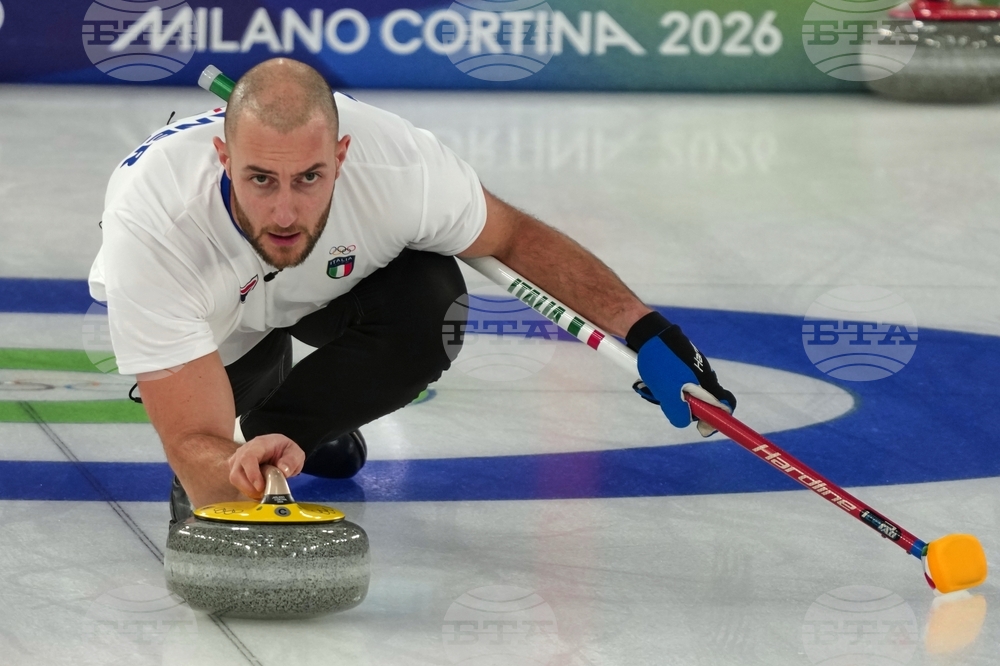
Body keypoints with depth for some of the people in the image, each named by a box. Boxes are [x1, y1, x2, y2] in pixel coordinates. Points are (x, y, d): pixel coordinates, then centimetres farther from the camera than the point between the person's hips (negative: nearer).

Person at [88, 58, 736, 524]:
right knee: (214, 477, -24)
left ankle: (271, 430, -5)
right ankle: (245, 458, 12)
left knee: (430, 307, -30)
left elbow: (514, 235, -14)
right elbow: (195, 447, -44)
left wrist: (645, 331, -22)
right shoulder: (151, 225, -46)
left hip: (325, 285, 0)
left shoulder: (398, 165, -39)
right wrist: (233, 468, -68)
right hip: (204, 315, 0)